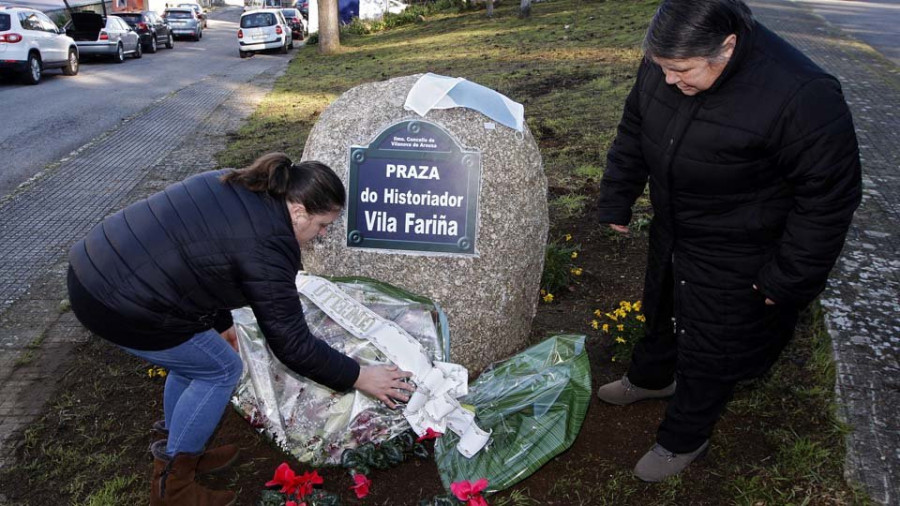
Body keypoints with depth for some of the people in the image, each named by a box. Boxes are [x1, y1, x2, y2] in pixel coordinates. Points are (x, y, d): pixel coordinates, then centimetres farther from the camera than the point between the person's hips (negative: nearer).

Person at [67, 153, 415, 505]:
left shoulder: (236, 188, 7)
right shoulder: (265, 245, -20)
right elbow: (292, 343, -15)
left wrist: (221, 323, 31)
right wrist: (357, 377, -4)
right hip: (119, 304, -10)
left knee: (197, 356, 22)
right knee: (221, 369, 5)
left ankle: (179, 452, 37)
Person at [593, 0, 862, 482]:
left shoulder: (802, 96, -32)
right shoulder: (663, 66, -14)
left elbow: (829, 196, -22)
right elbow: (632, 134, 4)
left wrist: (786, 278, -17)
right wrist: (616, 202, 10)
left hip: (733, 261, -6)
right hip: (670, 232, 6)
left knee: (709, 352, 11)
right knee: (659, 313, 28)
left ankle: (684, 438, 36)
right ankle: (650, 377, 57)